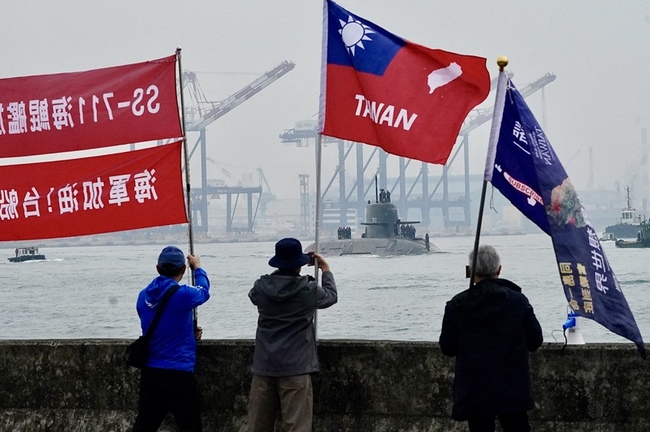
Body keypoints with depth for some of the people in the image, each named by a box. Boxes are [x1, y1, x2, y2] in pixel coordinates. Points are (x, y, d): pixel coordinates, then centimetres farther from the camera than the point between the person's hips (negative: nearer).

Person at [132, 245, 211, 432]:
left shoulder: (144, 296, 4)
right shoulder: (183, 295, -14)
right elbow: (203, 291, 11)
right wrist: (198, 268, 29)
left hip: (149, 372, 6)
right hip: (177, 374, -6)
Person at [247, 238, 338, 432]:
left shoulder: (261, 288, -3)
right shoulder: (308, 290, -10)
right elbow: (331, 296, 11)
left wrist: (283, 269, 24)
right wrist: (326, 270, 27)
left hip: (264, 367, 4)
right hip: (295, 368, -4)